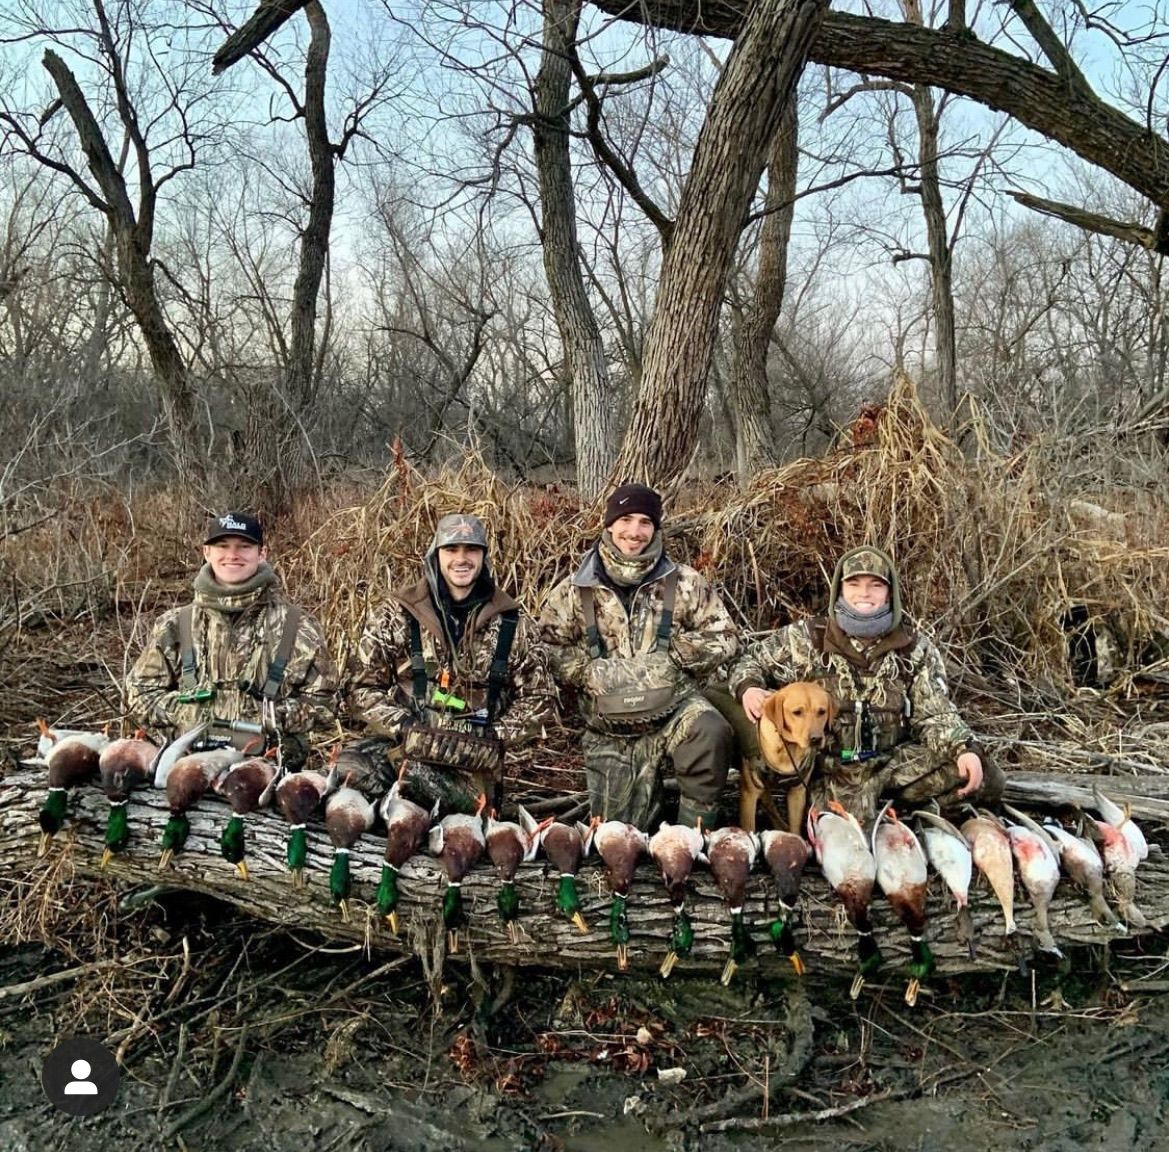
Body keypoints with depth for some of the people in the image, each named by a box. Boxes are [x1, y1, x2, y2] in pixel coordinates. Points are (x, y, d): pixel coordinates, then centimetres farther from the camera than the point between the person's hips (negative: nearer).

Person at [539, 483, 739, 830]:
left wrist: (671, 655, -12)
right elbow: (549, 647, 4)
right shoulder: (574, 591, 2)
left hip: (676, 708, -1)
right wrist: (591, 671, -11)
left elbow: (723, 637, 2)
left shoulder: (684, 583, 1)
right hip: (611, 732, 1)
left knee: (711, 733, -36)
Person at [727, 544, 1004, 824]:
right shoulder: (807, 638, -1)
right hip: (831, 769, -2)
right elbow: (753, 662, 9)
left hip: (896, 761, 3)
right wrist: (748, 688, -15)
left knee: (982, 775, -17)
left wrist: (965, 748, -18)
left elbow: (934, 714, 2)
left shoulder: (916, 649, 4)